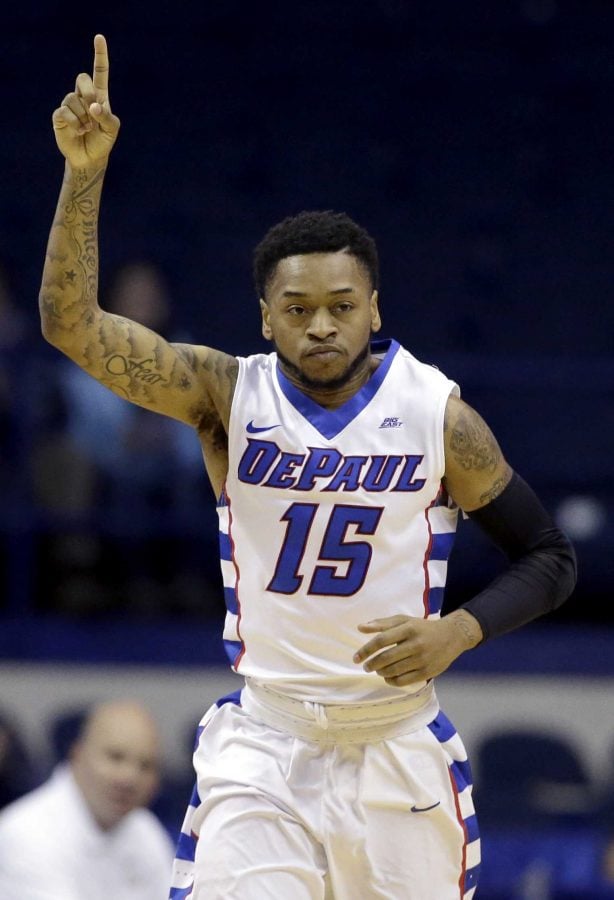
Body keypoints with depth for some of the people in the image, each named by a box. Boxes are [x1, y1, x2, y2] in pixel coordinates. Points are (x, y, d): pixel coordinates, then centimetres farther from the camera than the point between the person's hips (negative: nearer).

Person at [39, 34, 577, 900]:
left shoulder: (436, 414, -5)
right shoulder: (230, 396, -5)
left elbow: (549, 560, 3)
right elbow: (71, 324, -16)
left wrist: (459, 631, -15)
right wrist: (85, 173, -28)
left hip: (399, 744, 1)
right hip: (262, 740, 0)